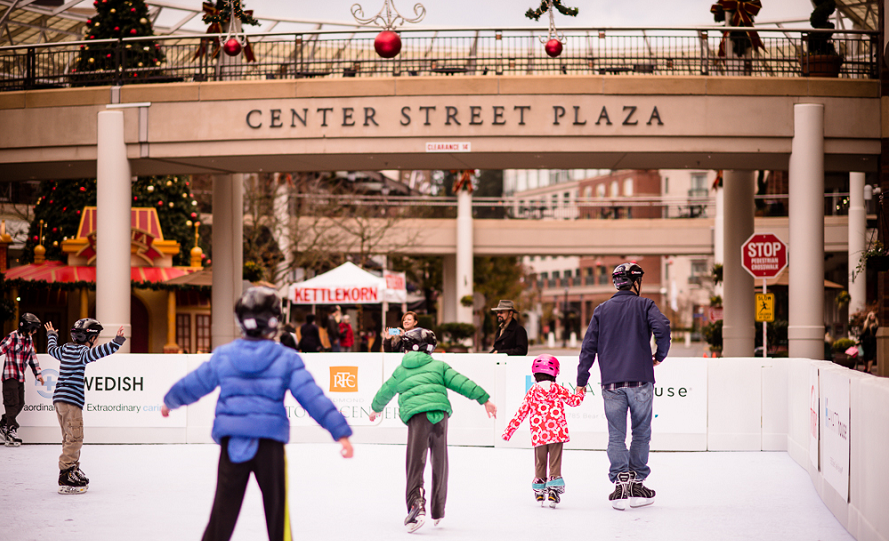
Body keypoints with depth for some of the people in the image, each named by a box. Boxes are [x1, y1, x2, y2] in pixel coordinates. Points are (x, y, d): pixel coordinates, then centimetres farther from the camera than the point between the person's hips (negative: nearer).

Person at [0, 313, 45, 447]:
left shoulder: (29, 339, 11)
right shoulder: (12, 337, -13)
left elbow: (32, 356, 20)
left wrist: (38, 373, 20)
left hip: (21, 377, 8)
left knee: (19, 404, 8)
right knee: (12, 403, -11)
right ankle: (11, 432, -11)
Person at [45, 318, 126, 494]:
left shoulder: (66, 349, 16)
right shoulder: (81, 352, -9)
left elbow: (52, 349, 37)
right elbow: (97, 353, -29)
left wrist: (51, 335, 56)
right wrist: (117, 342, -37)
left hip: (59, 399, 10)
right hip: (71, 400, -10)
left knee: (70, 438, 17)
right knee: (75, 438, -12)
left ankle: (74, 471, 24)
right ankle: (65, 477, -17)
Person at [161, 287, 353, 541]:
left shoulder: (223, 356, 2)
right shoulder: (287, 359, -5)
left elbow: (193, 384, 15)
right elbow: (312, 397, -9)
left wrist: (170, 401, 35)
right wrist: (340, 431, -7)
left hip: (232, 442, 2)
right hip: (270, 444, -2)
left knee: (223, 510, 9)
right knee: (277, 510, 9)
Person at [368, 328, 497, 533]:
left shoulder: (400, 371, 23)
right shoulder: (439, 366, 21)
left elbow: (385, 392, 35)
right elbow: (461, 382, 10)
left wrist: (376, 409, 54)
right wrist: (484, 399, 9)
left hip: (416, 415, -1)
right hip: (440, 413, 1)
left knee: (416, 463, -9)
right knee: (440, 463, 15)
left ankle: (416, 504, -33)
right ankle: (438, 511, 24)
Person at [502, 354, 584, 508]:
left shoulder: (532, 391, 3)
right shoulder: (557, 389, 2)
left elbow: (521, 413, 4)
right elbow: (574, 401, 10)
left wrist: (509, 430, 11)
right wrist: (580, 392, 33)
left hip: (538, 435, 1)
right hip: (557, 433, -1)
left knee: (540, 463, 14)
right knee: (555, 463, 1)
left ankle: (539, 492, 20)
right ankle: (554, 490, -7)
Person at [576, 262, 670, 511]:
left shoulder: (602, 310, 11)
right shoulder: (645, 305, 3)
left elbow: (589, 346, 7)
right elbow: (662, 328, -14)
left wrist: (581, 381, 10)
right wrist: (660, 355, 3)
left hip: (611, 383, 2)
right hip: (640, 380, -2)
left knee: (616, 435, 3)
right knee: (641, 433, 9)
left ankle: (620, 483, -9)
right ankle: (637, 485, 9)